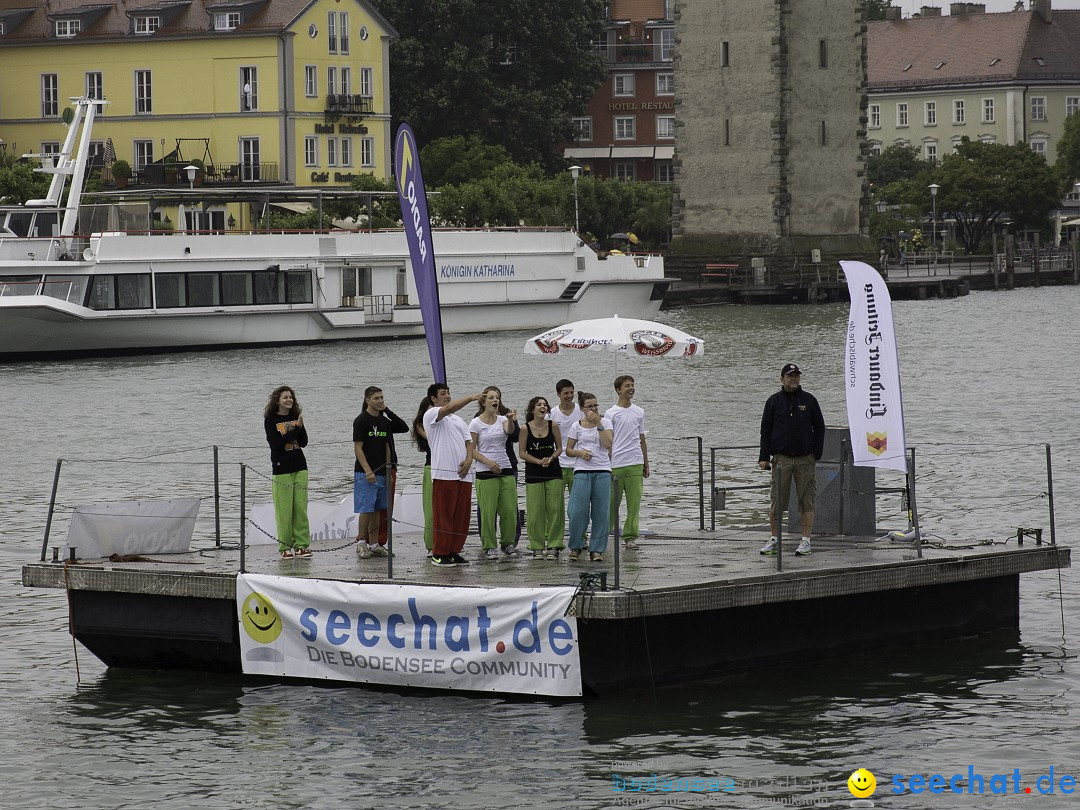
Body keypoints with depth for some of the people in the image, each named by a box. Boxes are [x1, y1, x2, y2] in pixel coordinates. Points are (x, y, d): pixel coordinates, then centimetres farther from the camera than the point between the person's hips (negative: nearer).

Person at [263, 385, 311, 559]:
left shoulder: (295, 417, 11)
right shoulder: (270, 420, -2)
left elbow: (303, 443, 6)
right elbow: (276, 443, -13)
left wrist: (301, 427, -11)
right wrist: (294, 429, -17)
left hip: (299, 467, 4)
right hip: (281, 468, -4)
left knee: (301, 508, 1)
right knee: (284, 510, -5)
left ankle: (301, 545, 6)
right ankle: (284, 547, 1)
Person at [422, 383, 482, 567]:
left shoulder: (458, 420, 23)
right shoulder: (431, 415, 0)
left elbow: (468, 442, 17)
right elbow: (449, 408, -20)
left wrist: (468, 460, -1)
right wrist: (471, 397, -22)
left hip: (463, 474, 7)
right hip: (444, 473, -7)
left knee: (461, 515, 7)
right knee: (443, 515, -6)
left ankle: (453, 551, 14)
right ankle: (439, 554, -2)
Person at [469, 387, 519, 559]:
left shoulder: (502, 419, 8)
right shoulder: (476, 423, -1)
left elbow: (510, 430, -16)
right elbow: (472, 450, -3)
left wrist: (511, 420, -38)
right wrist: (488, 462, -16)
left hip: (506, 470, 3)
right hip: (485, 473, -3)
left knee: (510, 509, 3)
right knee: (488, 511, -4)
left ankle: (508, 543, 19)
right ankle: (489, 546, 6)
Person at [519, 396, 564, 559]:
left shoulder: (553, 426, -1)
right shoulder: (526, 429, -5)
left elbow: (559, 448, 6)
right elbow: (522, 452, -2)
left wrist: (550, 459, -12)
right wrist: (539, 461, -13)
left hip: (553, 472, 1)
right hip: (533, 474, -1)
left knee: (554, 509, -2)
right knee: (535, 511, 0)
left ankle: (553, 546, 4)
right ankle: (537, 547, 10)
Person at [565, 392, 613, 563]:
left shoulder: (605, 422, 5)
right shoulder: (577, 426, 6)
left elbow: (608, 444, -9)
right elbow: (568, 450, 11)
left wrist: (598, 424, -11)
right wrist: (579, 453, -9)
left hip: (603, 472, 0)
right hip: (582, 472, 0)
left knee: (601, 512, 1)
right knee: (577, 512, -5)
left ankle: (597, 549, 9)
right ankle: (575, 547, 13)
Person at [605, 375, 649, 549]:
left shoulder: (639, 412, 12)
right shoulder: (611, 414, 0)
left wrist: (646, 464, 16)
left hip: (635, 464, 3)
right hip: (615, 465, -3)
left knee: (634, 502, 0)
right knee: (612, 502, 0)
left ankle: (630, 536, 5)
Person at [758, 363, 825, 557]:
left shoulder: (809, 401, 7)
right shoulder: (773, 401, 7)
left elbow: (819, 428, 10)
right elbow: (765, 430, 7)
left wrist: (817, 454, 0)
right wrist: (764, 457, -1)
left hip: (805, 459, 0)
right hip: (781, 459, 0)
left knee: (807, 501, 0)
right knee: (777, 500, -1)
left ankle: (805, 541, 5)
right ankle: (774, 539, 9)